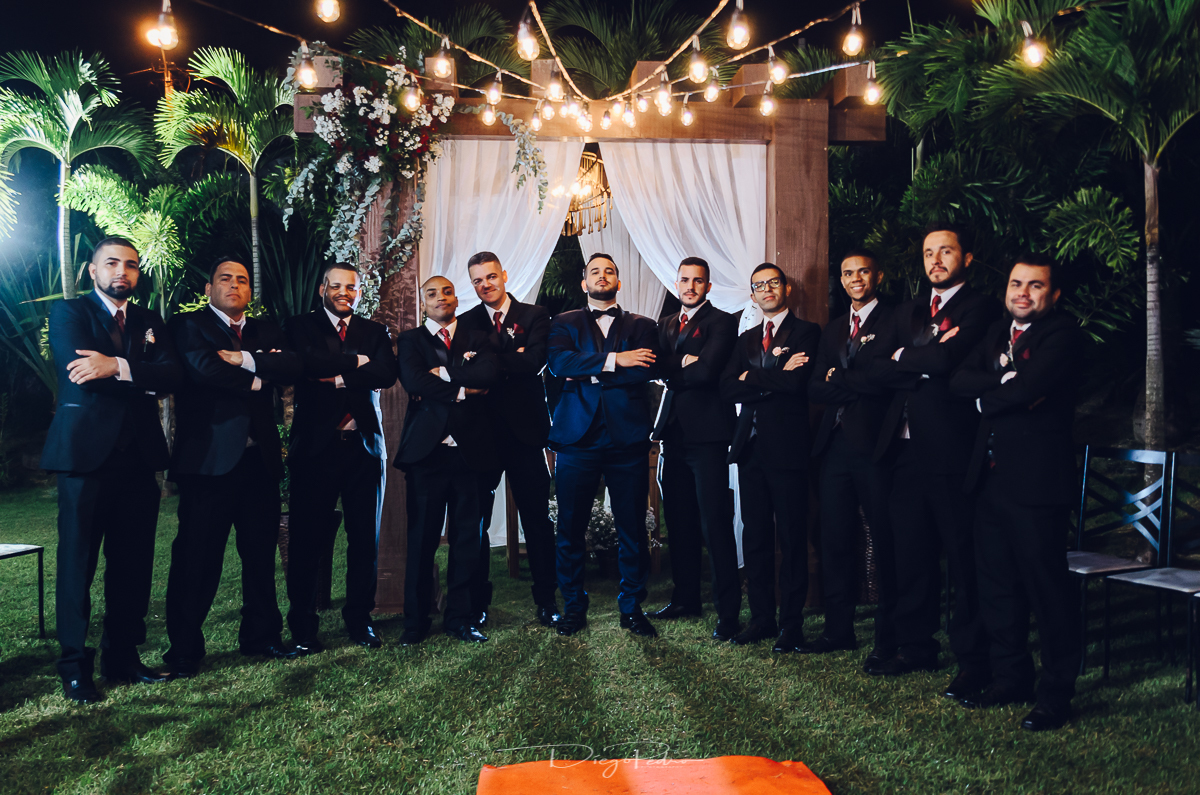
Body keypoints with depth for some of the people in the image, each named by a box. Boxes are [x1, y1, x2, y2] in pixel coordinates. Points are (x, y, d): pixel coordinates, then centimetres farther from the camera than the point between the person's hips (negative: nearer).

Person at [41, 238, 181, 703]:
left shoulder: (149, 323, 17)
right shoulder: (69, 313, 5)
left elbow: (172, 375, -2)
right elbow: (83, 375, -13)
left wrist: (119, 366, -17)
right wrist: (144, 380, -8)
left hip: (138, 456, 4)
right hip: (86, 453, -4)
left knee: (134, 564, 7)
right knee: (77, 561, 1)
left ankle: (123, 656, 18)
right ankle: (75, 666, 11)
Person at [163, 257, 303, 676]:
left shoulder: (266, 330, 17)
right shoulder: (188, 325, 4)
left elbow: (294, 366, -2)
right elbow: (204, 368, -16)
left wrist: (246, 359, -13)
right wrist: (255, 380, -5)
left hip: (260, 458, 5)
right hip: (209, 457, -5)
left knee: (261, 551, 12)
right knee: (197, 555, -1)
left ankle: (260, 635, 24)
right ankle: (184, 648, 10)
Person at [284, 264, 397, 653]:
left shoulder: (375, 331, 13)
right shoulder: (302, 326, 8)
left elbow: (386, 373, -5)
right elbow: (307, 362, -14)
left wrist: (338, 377, -12)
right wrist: (357, 362, -8)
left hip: (364, 446, 2)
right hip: (316, 446, -2)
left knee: (365, 538, 6)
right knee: (307, 538, 1)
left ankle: (359, 619, 19)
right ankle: (303, 624, 14)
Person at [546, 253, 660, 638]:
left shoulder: (642, 326, 14)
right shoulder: (565, 323, 13)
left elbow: (647, 370, -5)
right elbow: (559, 362, -7)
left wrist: (588, 373, -7)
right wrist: (613, 360, -13)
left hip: (627, 438, 0)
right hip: (577, 437, 0)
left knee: (632, 528, 3)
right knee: (570, 527, 3)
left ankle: (631, 606, 17)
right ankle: (573, 607, 17)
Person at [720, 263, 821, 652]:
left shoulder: (806, 332, 1)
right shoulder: (746, 339, 18)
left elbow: (797, 381, -16)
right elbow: (728, 388, 3)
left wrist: (752, 378, -3)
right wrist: (775, 378, -8)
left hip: (787, 445, -5)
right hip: (750, 446, 5)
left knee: (792, 538, -1)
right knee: (755, 536, 9)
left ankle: (792, 623, 9)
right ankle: (762, 617, 18)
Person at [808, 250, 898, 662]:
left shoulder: (893, 322, 0)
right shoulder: (833, 330, 20)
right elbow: (815, 388, 11)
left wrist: (839, 380, -3)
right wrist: (856, 388, -7)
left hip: (874, 444, -6)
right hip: (835, 444, 6)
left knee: (885, 542, 0)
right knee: (834, 539, 9)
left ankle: (888, 636, 10)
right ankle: (839, 628, 20)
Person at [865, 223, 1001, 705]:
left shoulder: (980, 308, -2)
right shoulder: (907, 311, 19)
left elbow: (946, 361, -20)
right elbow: (878, 368, 5)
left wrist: (903, 357, -3)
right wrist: (927, 363, -9)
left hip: (952, 448, -6)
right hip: (906, 448, 7)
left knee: (964, 557, 0)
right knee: (911, 555, 13)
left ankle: (973, 660, 10)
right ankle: (915, 647, 25)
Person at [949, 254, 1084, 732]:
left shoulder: (1063, 334, -7)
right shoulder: (998, 332, 17)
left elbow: (1027, 389, -21)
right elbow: (959, 380, 3)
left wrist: (985, 398, -3)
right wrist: (1005, 381, -13)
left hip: (1037, 479, -7)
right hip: (992, 477, 8)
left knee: (1047, 588, 0)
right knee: (997, 585, 14)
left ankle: (1056, 696, 12)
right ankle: (1010, 678, 29)